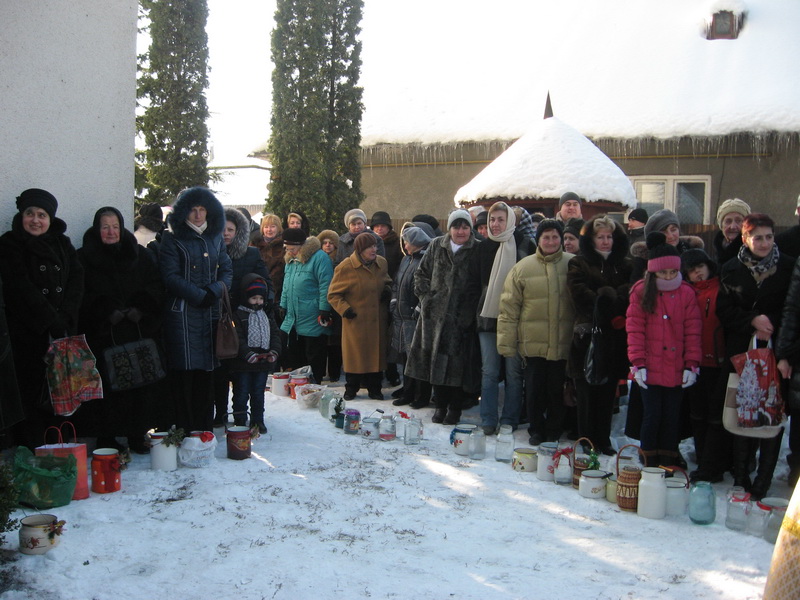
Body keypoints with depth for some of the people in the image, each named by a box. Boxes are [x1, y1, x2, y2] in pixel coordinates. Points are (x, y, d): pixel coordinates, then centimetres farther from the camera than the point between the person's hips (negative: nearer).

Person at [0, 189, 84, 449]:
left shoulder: (62, 244, 15)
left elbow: (76, 281, 6)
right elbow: (22, 288, -9)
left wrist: (64, 318, -9)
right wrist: (50, 321, -14)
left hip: (63, 331, 4)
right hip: (27, 332, -4)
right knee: (32, 392, -5)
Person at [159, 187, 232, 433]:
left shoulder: (216, 238, 16)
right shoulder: (172, 240, 3)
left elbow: (227, 271, 13)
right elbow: (171, 276, -5)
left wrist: (215, 291, -7)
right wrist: (199, 295, -12)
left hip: (211, 312, 4)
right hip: (182, 312, -4)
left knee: (207, 371, 3)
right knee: (184, 371, -6)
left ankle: (205, 427, 8)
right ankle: (184, 430, -2)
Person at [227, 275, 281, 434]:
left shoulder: (267, 316, 13)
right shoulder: (238, 315, -7)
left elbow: (275, 334, 9)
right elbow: (237, 338, -14)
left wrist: (274, 351, -8)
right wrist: (248, 353, -25)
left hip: (263, 362, 5)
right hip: (243, 364, -5)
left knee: (258, 393, 13)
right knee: (241, 393, 3)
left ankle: (258, 420, 23)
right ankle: (240, 421, 13)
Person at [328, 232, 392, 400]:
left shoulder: (381, 263, 5)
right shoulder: (345, 267, -10)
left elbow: (387, 282, 24)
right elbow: (333, 294, -3)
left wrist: (387, 290, 2)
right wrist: (344, 309, -16)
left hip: (378, 321, 4)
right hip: (355, 321, -4)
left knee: (377, 354, 9)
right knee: (355, 355, 3)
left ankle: (374, 388, 22)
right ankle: (351, 389, 19)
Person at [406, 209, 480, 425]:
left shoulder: (478, 250, -1)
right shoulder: (437, 246, 9)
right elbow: (421, 274, 14)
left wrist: (472, 307, -10)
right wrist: (425, 297, 2)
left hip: (462, 317, -3)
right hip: (436, 313, 3)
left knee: (458, 362, 0)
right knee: (436, 360, 6)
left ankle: (455, 408, 14)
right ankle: (440, 405, 20)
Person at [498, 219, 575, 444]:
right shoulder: (523, 268, 1)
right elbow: (509, 308, 1)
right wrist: (507, 343, -2)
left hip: (563, 343, 0)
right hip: (533, 343, 0)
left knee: (557, 390, 9)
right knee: (534, 390, 6)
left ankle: (553, 431, 27)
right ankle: (536, 430, 25)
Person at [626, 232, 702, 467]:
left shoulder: (686, 293, 3)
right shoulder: (641, 292, -1)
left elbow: (692, 331, 3)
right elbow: (635, 330, -3)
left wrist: (692, 364, -2)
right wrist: (638, 363, -8)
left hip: (676, 370, 2)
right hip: (650, 368, -1)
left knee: (672, 418, 9)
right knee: (652, 416, 3)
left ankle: (668, 463, 20)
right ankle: (650, 463, 16)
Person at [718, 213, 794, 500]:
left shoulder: (788, 267, 2)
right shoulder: (731, 269, 5)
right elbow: (724, 310, 2)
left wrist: (771, 327, -11)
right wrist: (752, 321, -13)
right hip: (741, 351, 1)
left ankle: (763, 481, 6)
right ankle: (741, 475, 16)